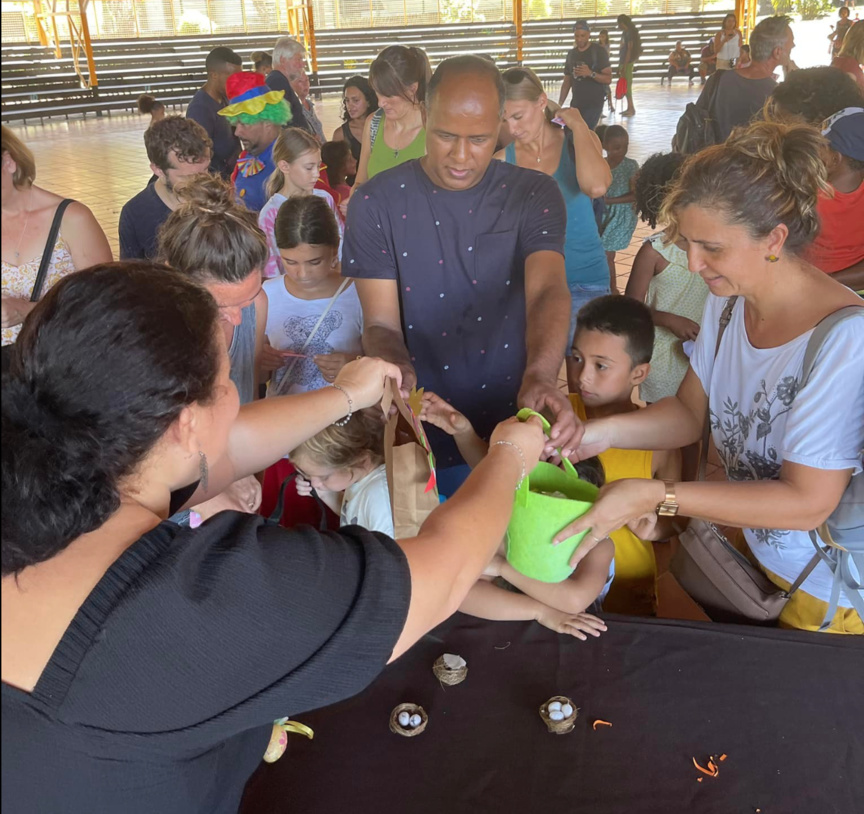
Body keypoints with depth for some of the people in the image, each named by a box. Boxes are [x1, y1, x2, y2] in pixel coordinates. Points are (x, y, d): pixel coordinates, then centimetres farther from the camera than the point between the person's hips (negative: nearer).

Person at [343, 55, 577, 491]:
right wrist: (400, 373, -32)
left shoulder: (536, 195, -5)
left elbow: (548, 291, -22)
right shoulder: (376, 203, -7)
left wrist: (540, 375, -43)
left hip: (516, 428, 1)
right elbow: (380, 324, -8)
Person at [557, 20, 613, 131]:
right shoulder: (571, 54, 11)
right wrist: (559, 105, 7)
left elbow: (608, 78, -10)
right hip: (576, 103, 6)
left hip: (594, 103, -6)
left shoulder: (599, 51, -5)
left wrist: (591, 73, -27)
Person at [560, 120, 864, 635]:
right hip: (746, 546, 6)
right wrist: (605, 432, -20)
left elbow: (808, 501, -29)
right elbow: (692, 413, -1)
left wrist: (655, 497, -33)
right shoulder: (727, 302, -8)